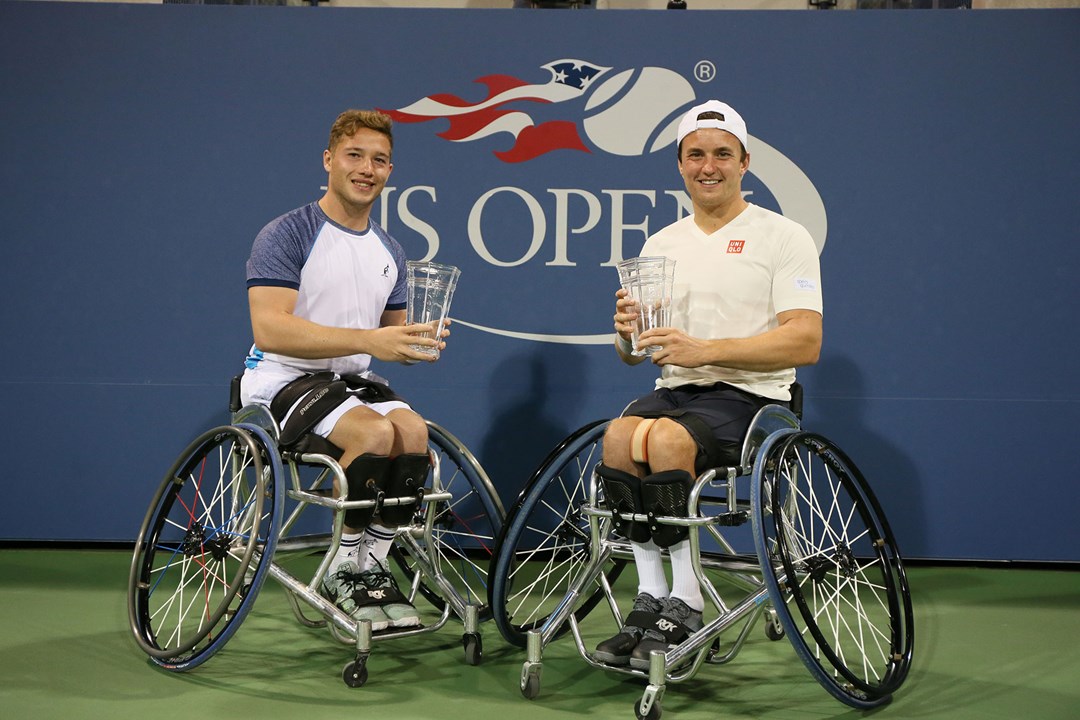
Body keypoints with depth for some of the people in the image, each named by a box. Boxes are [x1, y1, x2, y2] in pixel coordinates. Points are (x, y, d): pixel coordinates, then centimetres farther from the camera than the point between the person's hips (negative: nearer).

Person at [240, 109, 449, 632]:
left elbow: (390, 337, 21)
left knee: (412, 432, -24)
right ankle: (342, 571, -10)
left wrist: (417, 342, -5)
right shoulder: (285, 235, -10)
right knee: (373, 433, -31)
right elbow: (270, 330, -22)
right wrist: (366, 339, -29)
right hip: (283, 378, -6)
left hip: (350, 379, 6)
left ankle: (371, 565, -8)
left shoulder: (388, 251, 13)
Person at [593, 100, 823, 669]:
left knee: (666, 440, -33)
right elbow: (634, 353, 16)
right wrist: (627, 332, -10)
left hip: (749, 395, -5)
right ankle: (650, 599, -17)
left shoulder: (783, 236, -1)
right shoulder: (661, 244, 16)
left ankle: (685, 607, -18)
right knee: (619, 436, -27)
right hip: (675, 389, 5)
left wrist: (706, 349, -21)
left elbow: (805, 343, -12)